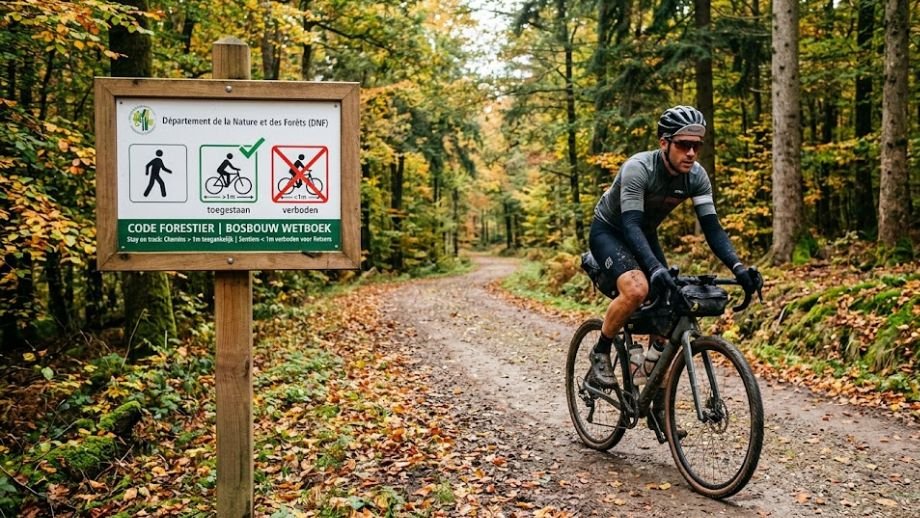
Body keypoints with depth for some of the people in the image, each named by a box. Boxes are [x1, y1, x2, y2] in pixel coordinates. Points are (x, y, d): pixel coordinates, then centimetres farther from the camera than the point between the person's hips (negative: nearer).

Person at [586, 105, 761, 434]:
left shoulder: (696, 176, -15)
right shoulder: (638, 169, -32)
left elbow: (711, 226, -18)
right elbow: (630, 224, -40)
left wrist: (736, 266, -34)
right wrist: (655, 268, -55)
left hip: (645, 235, 6)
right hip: (608, 231, -6)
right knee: (637, 289, -36)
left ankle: (659, 407, 8)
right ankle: (601, 352, -9)